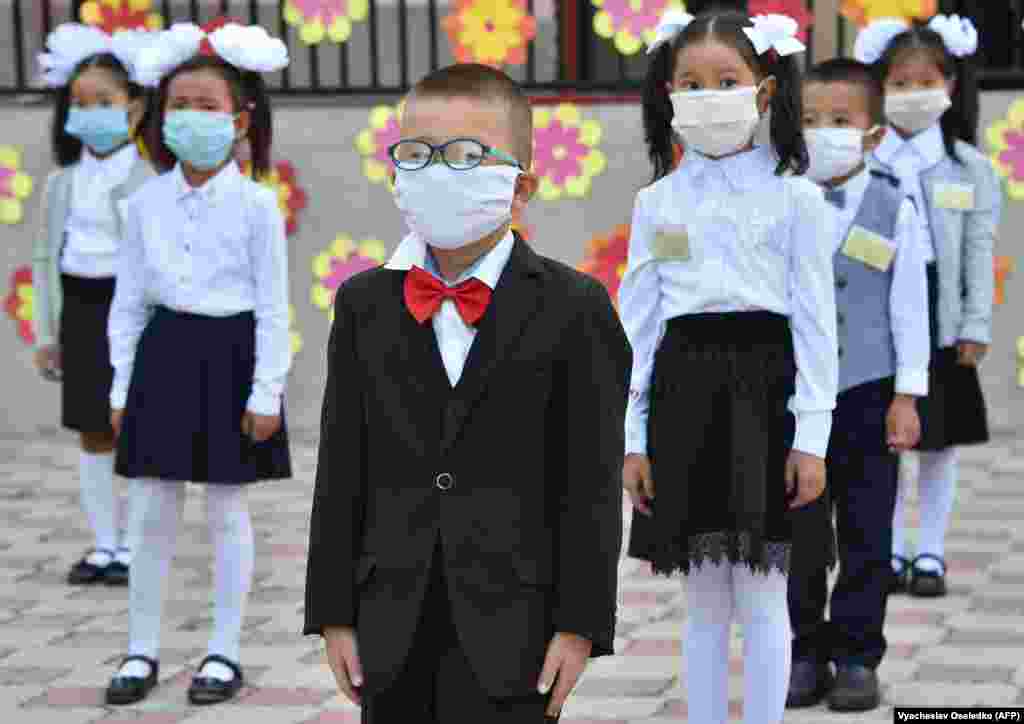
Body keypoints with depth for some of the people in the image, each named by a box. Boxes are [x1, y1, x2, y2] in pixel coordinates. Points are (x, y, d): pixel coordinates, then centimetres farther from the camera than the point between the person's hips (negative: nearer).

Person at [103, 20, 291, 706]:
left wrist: (266, 392, -9)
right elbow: (130, 299, 7)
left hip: (230, 355, -3)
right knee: (156, 510, 7)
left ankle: (225, 652, 17)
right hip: (166, 351, 3)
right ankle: (142, 651, 17)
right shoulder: (145, 202, 2)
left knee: (227, 509, 6)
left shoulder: (256, 205, -8)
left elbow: (273, 307, -6)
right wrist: (122, 385, 5)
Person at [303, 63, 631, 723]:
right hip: (392, 633, 4)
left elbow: (593, 483, -4)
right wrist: (333, 613, 4)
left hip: (511, 633, -3)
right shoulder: (365, 305, 8)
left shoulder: (574, 308, -3)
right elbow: (342, 472, 8)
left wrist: (581, 623, -8)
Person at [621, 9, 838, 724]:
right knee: (704, 602, 9)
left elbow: (815, 319, -2)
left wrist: (811, 436, -8)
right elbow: (637, 322, 8)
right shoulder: (658, 201, 8)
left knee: (760, 597, 0)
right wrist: (633, 437, 4)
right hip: (682, 390, 3)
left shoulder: (794, 197, -1)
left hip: (763, 390, -3)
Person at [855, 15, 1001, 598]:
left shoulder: (969, 166, 1)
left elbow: (979, 251, 0)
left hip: (939, 317, 0)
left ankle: (931, 553, 17)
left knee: (940, 439, 7)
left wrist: (976, 326, -5)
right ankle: (890, 552, 19)